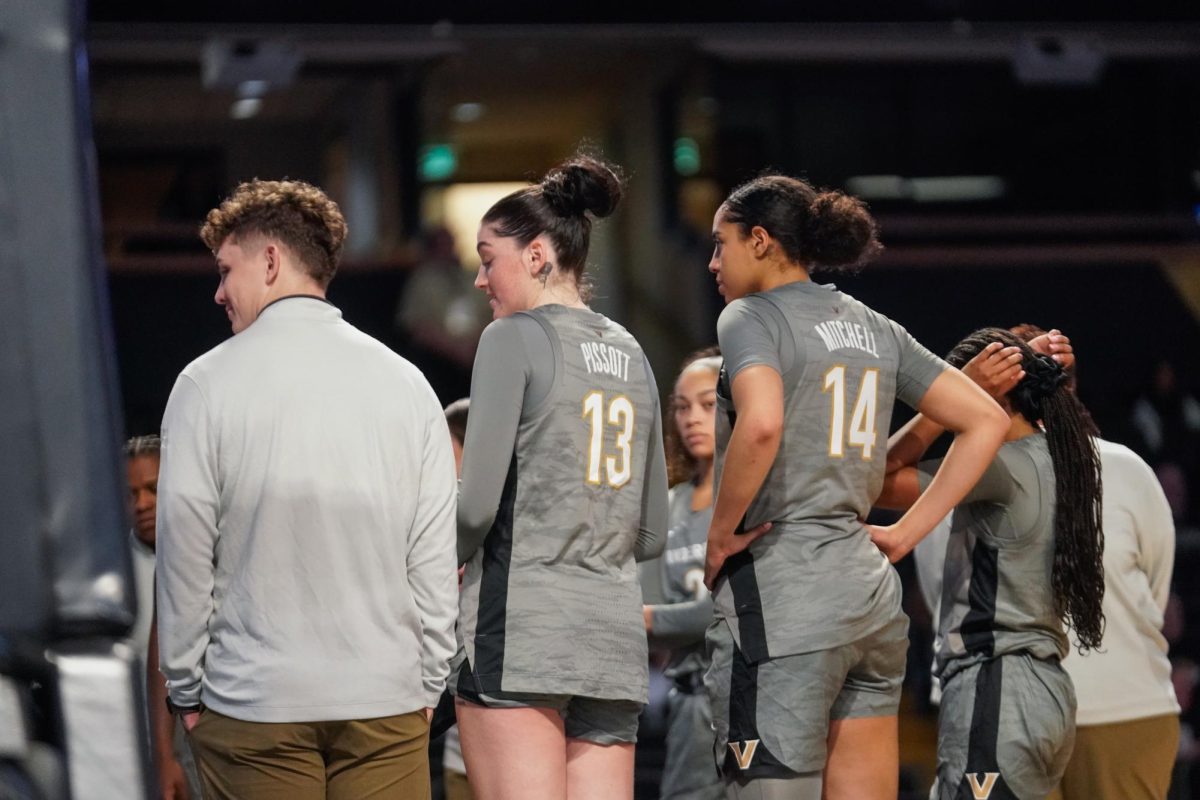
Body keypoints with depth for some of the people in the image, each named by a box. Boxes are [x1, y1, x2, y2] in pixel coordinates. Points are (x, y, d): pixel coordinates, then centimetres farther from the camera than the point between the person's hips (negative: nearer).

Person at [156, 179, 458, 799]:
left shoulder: (207, 383, -3)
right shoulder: (406, 383, 5)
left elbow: (185, 549, -2)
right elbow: (436, 556, 4)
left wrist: (186, 690, 6)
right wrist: (427, 683, 12)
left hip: (252, 706, -2)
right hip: (386, 701, 2)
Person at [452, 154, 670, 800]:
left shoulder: (514, 337, -3)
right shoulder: (630, 354, 17)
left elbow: (477, 504, -10)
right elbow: (651, 534, 18)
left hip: (521, 626, -6)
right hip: (617, 631, 6)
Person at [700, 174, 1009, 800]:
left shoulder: (751, 317, -5)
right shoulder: (875, 329, 16)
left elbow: (762, 424, -25)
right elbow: (985, 421, 15)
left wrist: (720, 536, -12)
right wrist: (906, 532, 13)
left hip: (780, 596, -7)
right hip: (870, 593, 7)